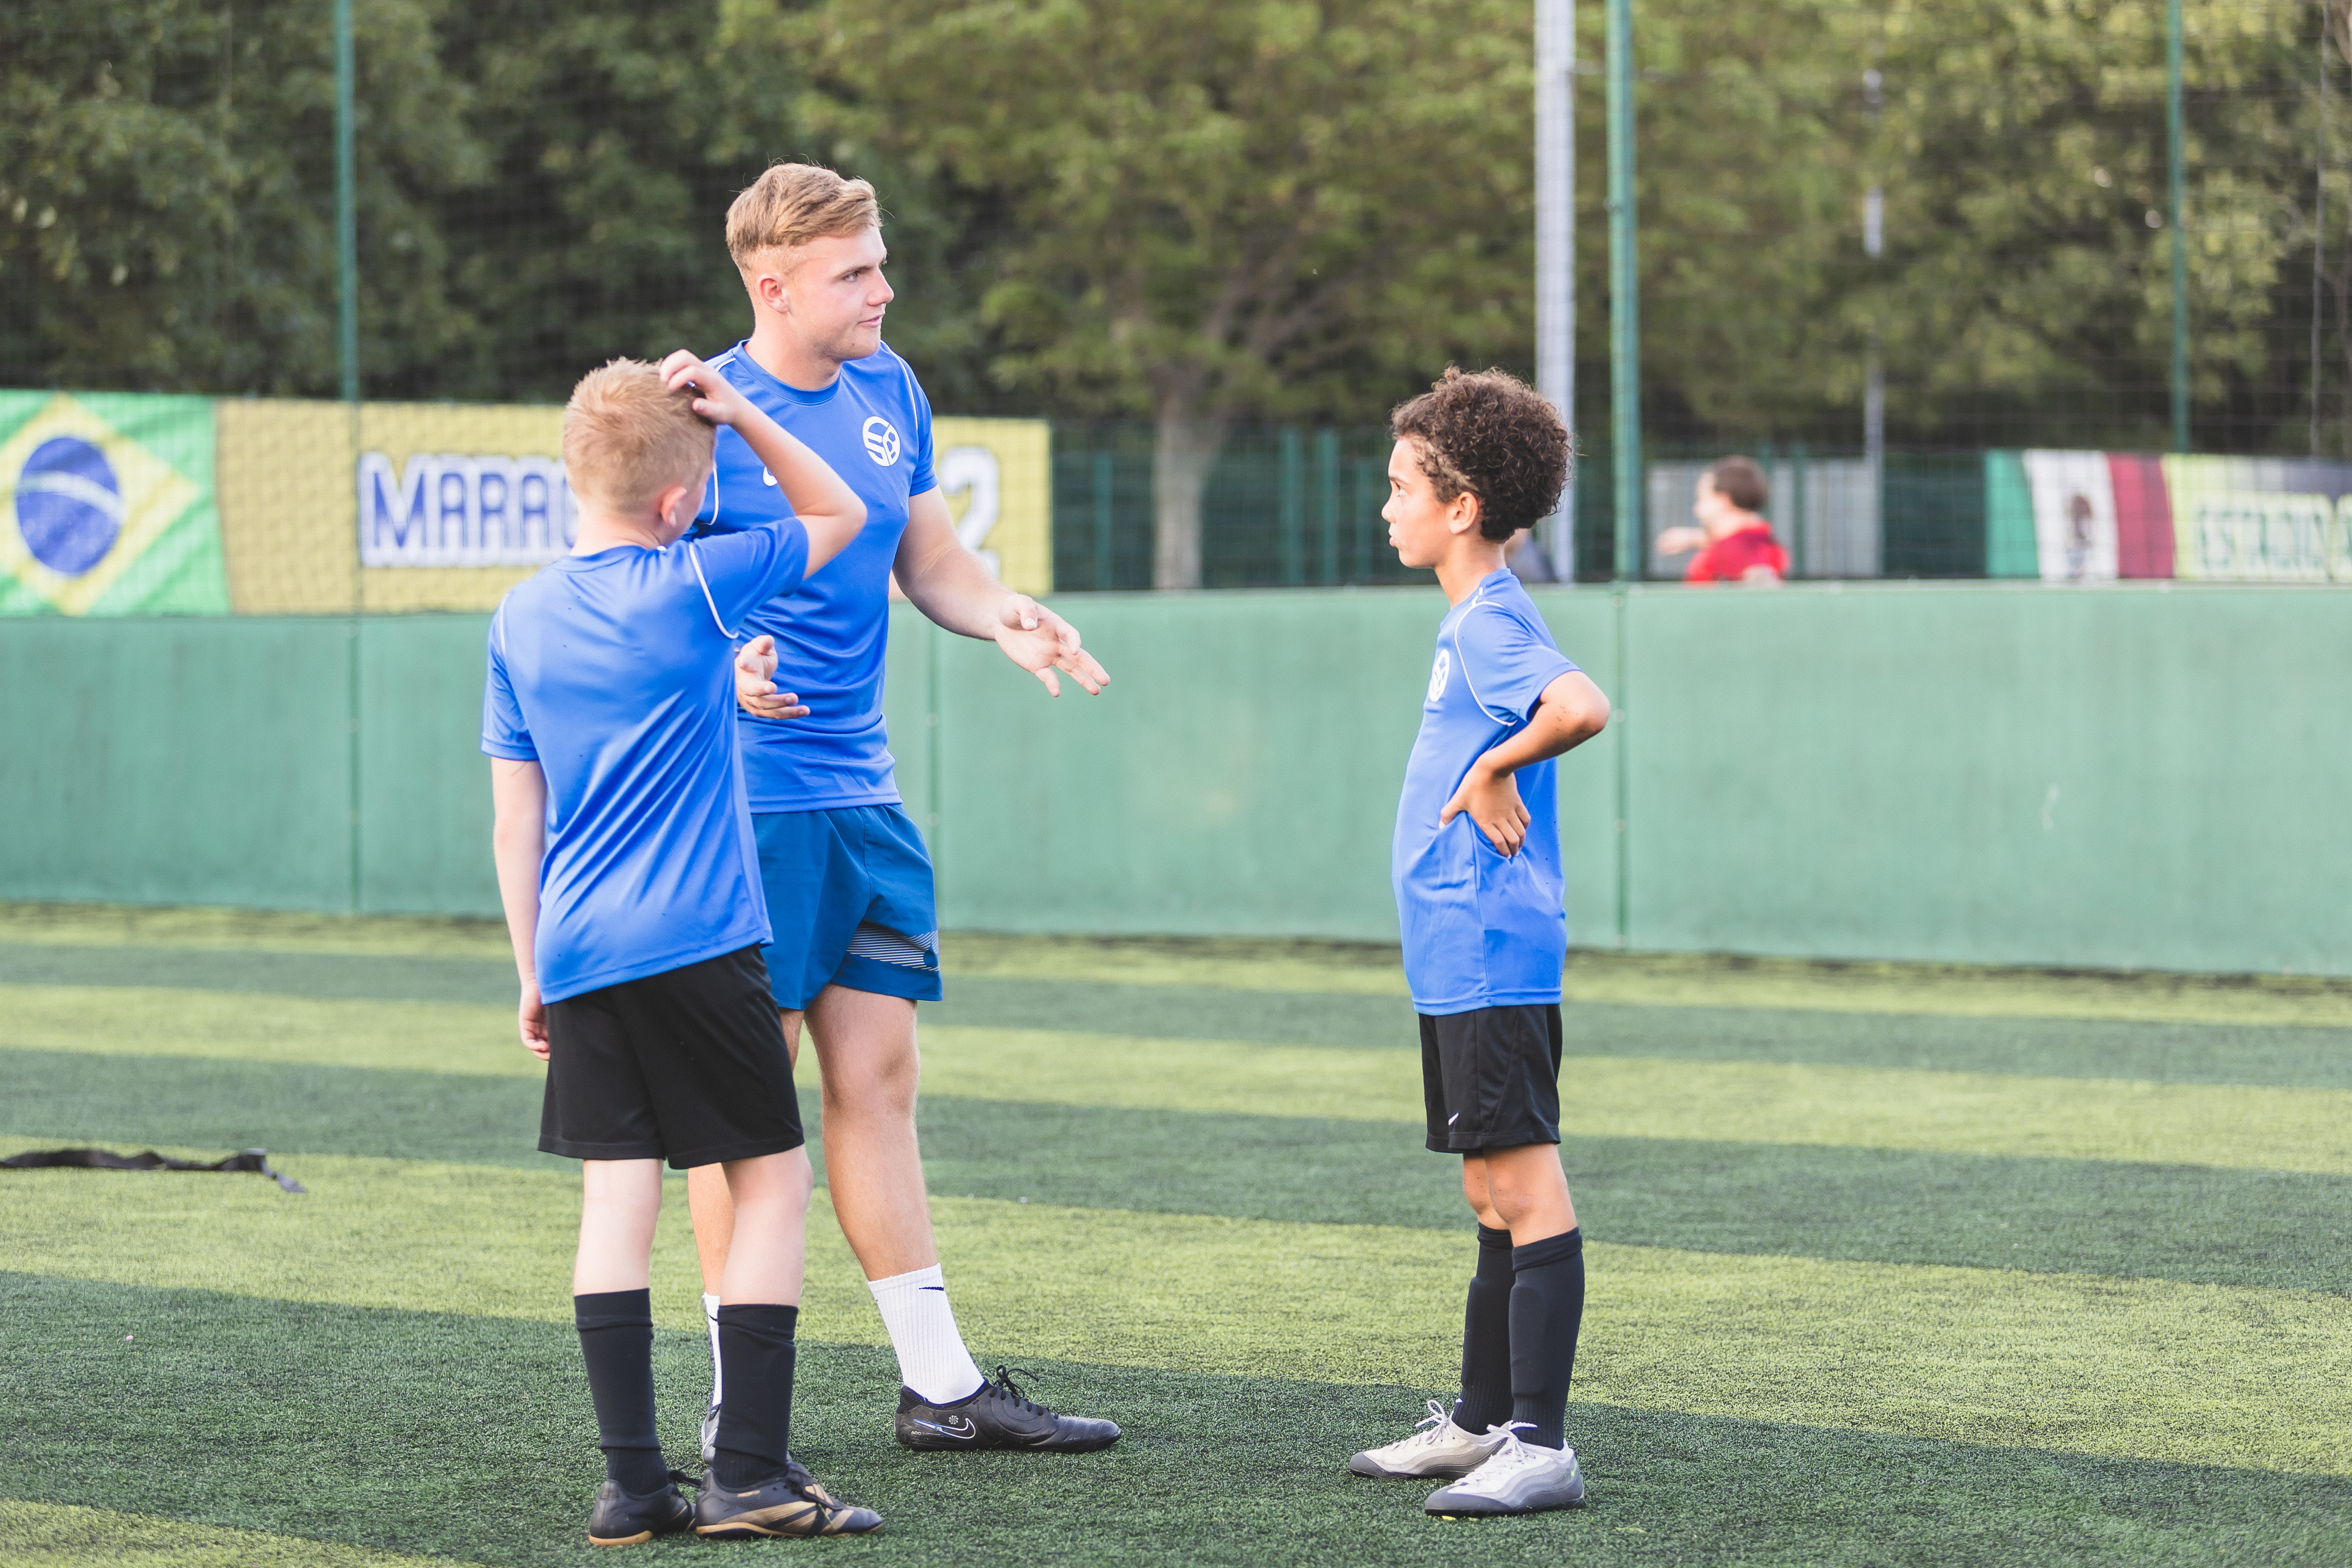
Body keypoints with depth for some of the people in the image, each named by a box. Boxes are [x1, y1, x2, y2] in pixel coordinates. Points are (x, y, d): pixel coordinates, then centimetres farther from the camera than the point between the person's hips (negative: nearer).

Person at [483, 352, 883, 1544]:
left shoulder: (520, 620, 9)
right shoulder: (696, 586, -6)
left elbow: (516, 823, 11)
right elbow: (841, 514, 8)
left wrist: (533, 973, 17)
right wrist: (738, 410, 6)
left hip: (578, 953, 5)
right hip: (697, 943, -5)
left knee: (616, 1192, 5)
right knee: (772, 1175, 2)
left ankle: (631, 1482, 2)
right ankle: (750, 1474, -3)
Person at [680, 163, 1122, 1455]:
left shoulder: (890, 390, 10)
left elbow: (928, 560, 18)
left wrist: (1001, 615, -3)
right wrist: (724, 666, -31)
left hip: (861, 793, 7)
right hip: (746, 799, -7)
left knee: (877, 1076, 10)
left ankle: (940, 1384, 15)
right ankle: (739, 1400, 6)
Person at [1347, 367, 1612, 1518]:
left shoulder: (1493, 623, -15)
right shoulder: (1471, 622, 16)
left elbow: (1581, 707, -33)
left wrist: (1493, 772, -21)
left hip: (1493, 960, -11)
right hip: (1460, 961, 11)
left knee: (1526, 1187, -9)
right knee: (1492, 1197, 17)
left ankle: (1540, 1447, -10)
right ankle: (1482, 1420, 26)